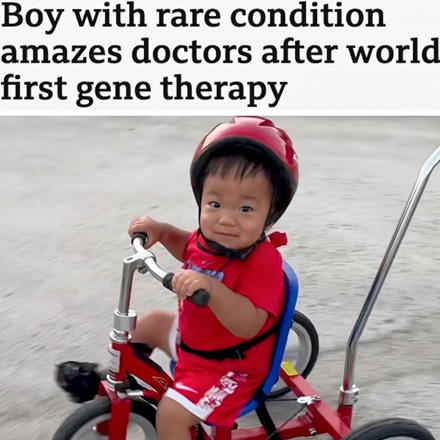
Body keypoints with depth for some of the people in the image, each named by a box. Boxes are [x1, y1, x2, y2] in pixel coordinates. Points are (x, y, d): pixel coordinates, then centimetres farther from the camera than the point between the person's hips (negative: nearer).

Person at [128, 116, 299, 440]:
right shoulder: (212, 237, -11)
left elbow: (248, 325, -44)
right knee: (151, 322, 24)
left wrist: (211, 288, -58)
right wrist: (161, 231, -2)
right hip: (193, 339, 9)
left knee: (171, 413, -19)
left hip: (230, 367, -9)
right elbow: (190, 250, 16)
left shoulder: (263, 262, -35)